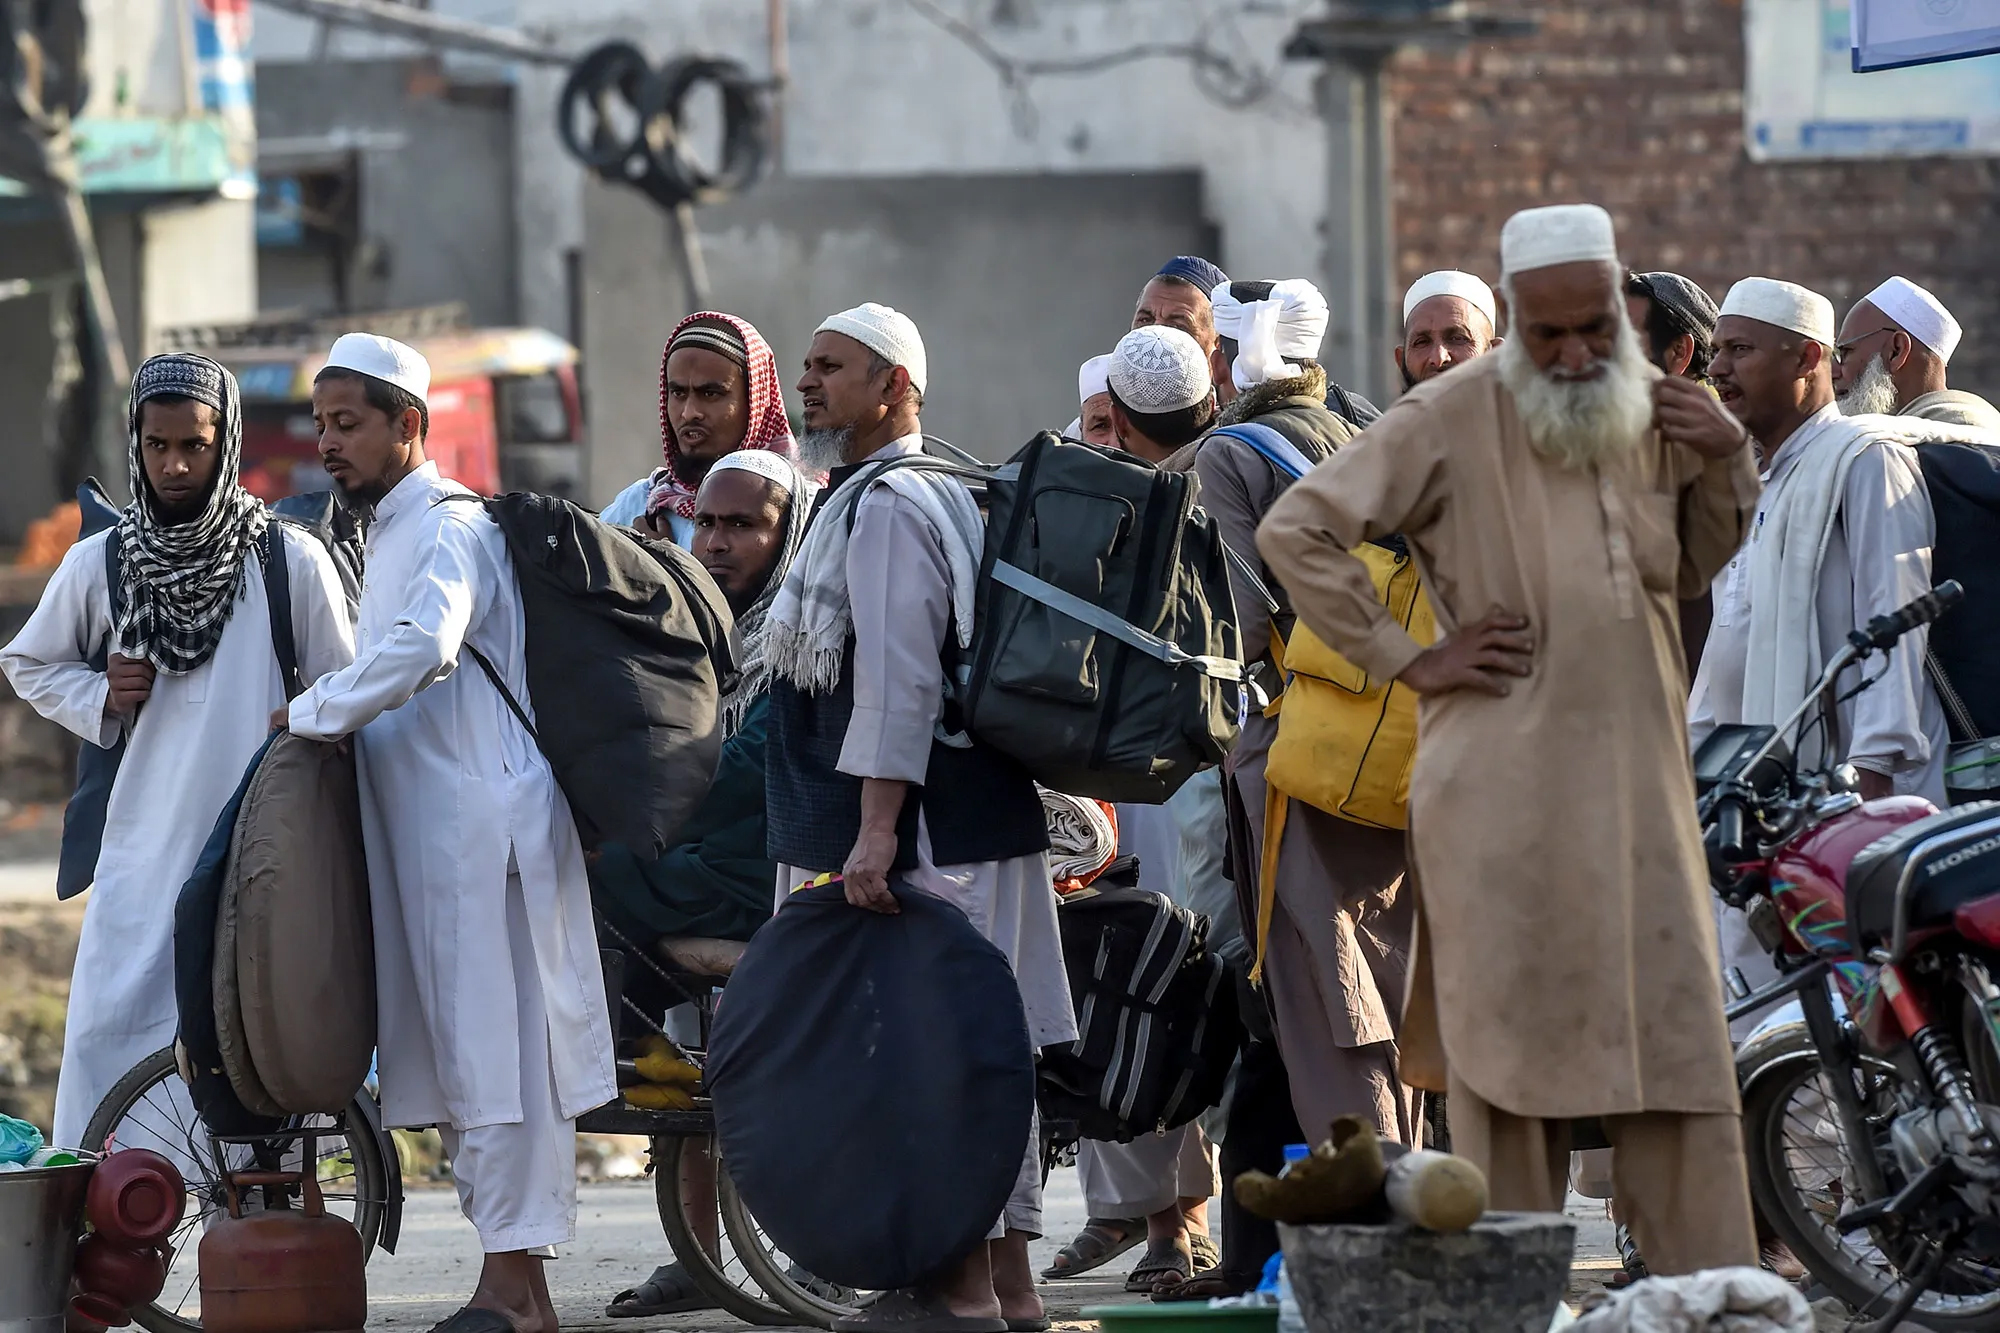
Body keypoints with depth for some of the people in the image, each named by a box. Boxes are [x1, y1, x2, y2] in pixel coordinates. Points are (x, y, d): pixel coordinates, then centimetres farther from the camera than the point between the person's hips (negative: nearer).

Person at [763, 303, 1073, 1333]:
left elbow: (899, 678, -21)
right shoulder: (942, 494, 21)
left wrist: (877, 830, -25)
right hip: (981, 818, 11)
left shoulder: (886, 506, -12)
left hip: (919, 830, -11)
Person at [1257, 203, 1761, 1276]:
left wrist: (1726, 461, 5)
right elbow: (1297, 530, -7)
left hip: (1641, 785, 5)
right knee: (1514, 1063, -1)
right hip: (1504, 794, -4)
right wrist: (1407, 659, -8)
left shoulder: (1653, 409, 11)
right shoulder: (1453, 417, -6)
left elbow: (1703, 571, 24)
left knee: (1679, 1052, 1)